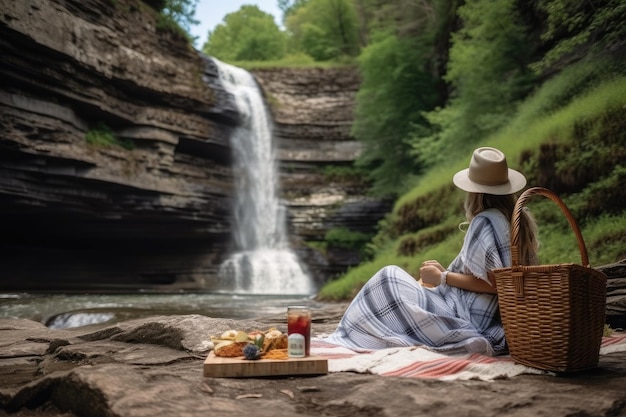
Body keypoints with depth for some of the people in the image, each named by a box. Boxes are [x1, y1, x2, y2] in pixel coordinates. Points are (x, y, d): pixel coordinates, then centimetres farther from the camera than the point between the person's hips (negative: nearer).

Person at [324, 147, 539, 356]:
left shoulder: (484, 222, -18)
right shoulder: (523, 221, 8)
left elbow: (491, 283, -23)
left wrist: (442, 278, -13)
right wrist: (445, 272, 13)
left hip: (472, 321, -9)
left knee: (391, 278, 0)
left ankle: (354, 337, 13)